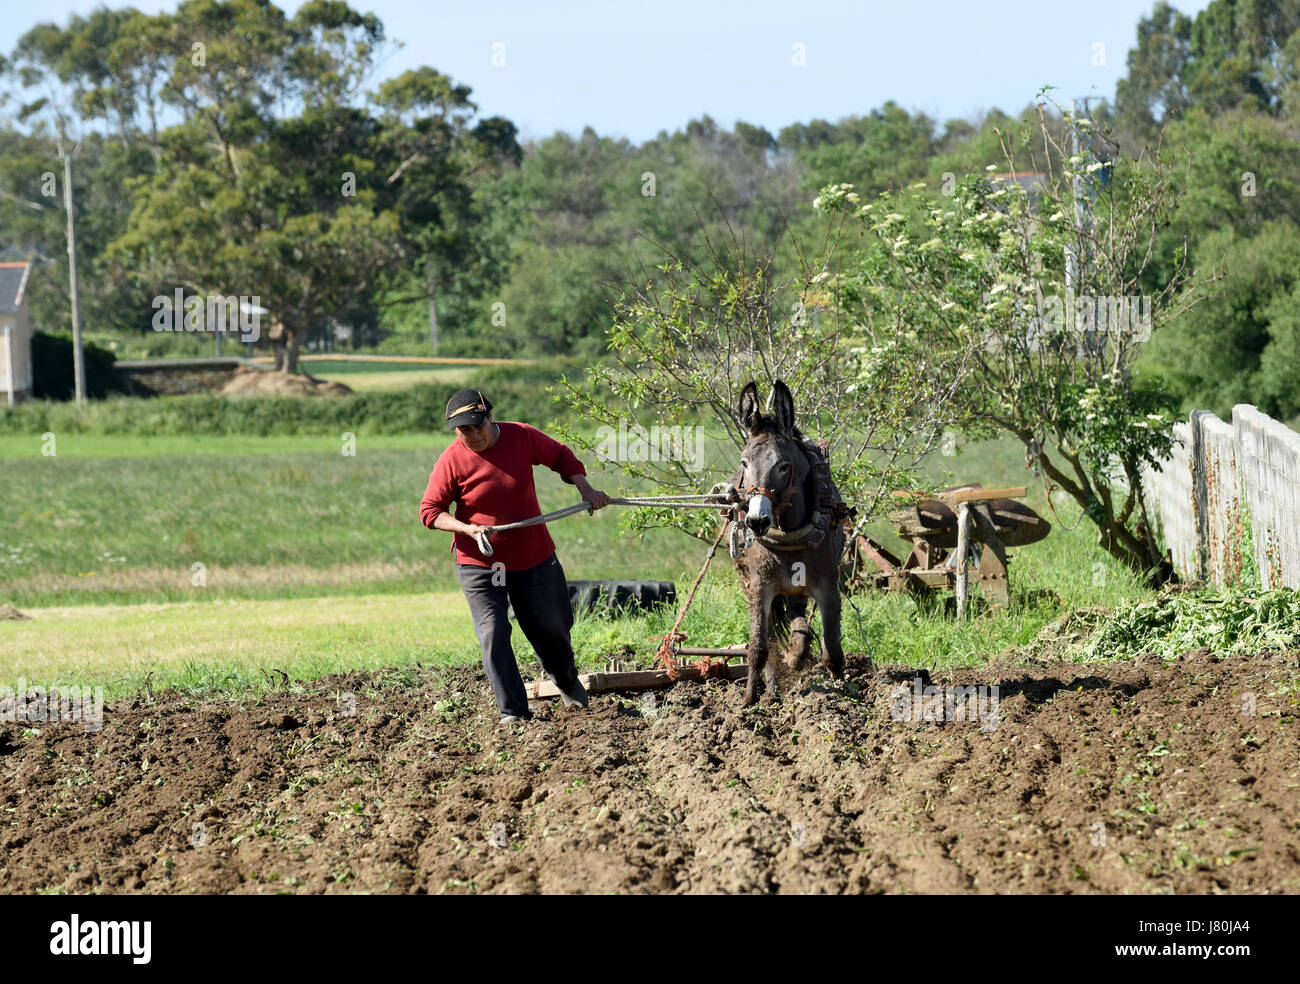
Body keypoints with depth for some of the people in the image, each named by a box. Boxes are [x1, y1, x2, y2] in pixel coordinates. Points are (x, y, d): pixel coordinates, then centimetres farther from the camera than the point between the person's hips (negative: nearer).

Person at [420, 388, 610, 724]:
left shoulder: (522, 437, -9)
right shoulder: (451, 461, -16)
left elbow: (561, 457, 8)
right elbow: (429, 510, -11)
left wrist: (586, 489, -3)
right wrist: (468, 529, -24)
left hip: (532, 555, 2)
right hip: (479, 561, -2)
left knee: (550, 626, 12)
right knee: (492, 633, -11)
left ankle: (567, 684, 42)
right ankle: (513, 712, -4)